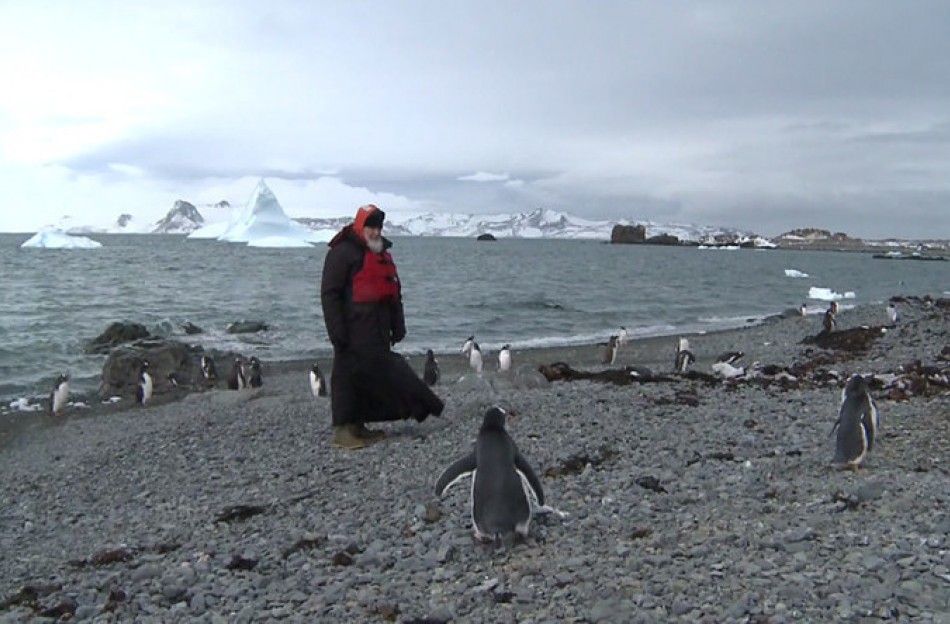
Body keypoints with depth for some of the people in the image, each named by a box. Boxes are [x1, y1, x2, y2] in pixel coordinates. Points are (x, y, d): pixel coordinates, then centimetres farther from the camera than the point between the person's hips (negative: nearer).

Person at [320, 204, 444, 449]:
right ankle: (342, 430, 2)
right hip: (354, 331, -9)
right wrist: (337, 330, -18)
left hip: (378, 332, 9)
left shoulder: (383, 254, 19)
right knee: (348, 374, -5)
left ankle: (357, 426, 20)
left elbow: (394, 292, 24)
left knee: (374, 373, 10)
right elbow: (329, 293, -13)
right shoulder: (343, 252, -8)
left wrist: (398, 325, 18)